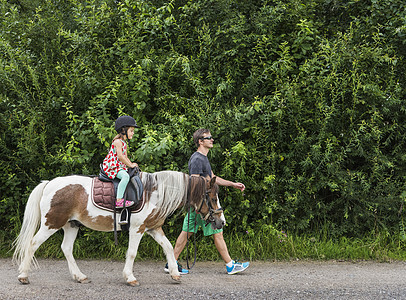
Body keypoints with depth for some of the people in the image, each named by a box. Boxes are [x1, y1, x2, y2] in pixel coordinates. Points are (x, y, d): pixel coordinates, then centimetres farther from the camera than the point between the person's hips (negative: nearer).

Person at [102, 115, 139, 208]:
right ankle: (119, 201, -38)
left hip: (120, 166, 11)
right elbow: (119, 156, -22)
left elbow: (125, 157, 22)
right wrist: (130, 165, -16)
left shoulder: (124, 143, 18)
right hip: (111, 167, -11)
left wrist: (132, 164, 6)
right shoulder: (118, 141, -13)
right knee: (125, 176, -33)